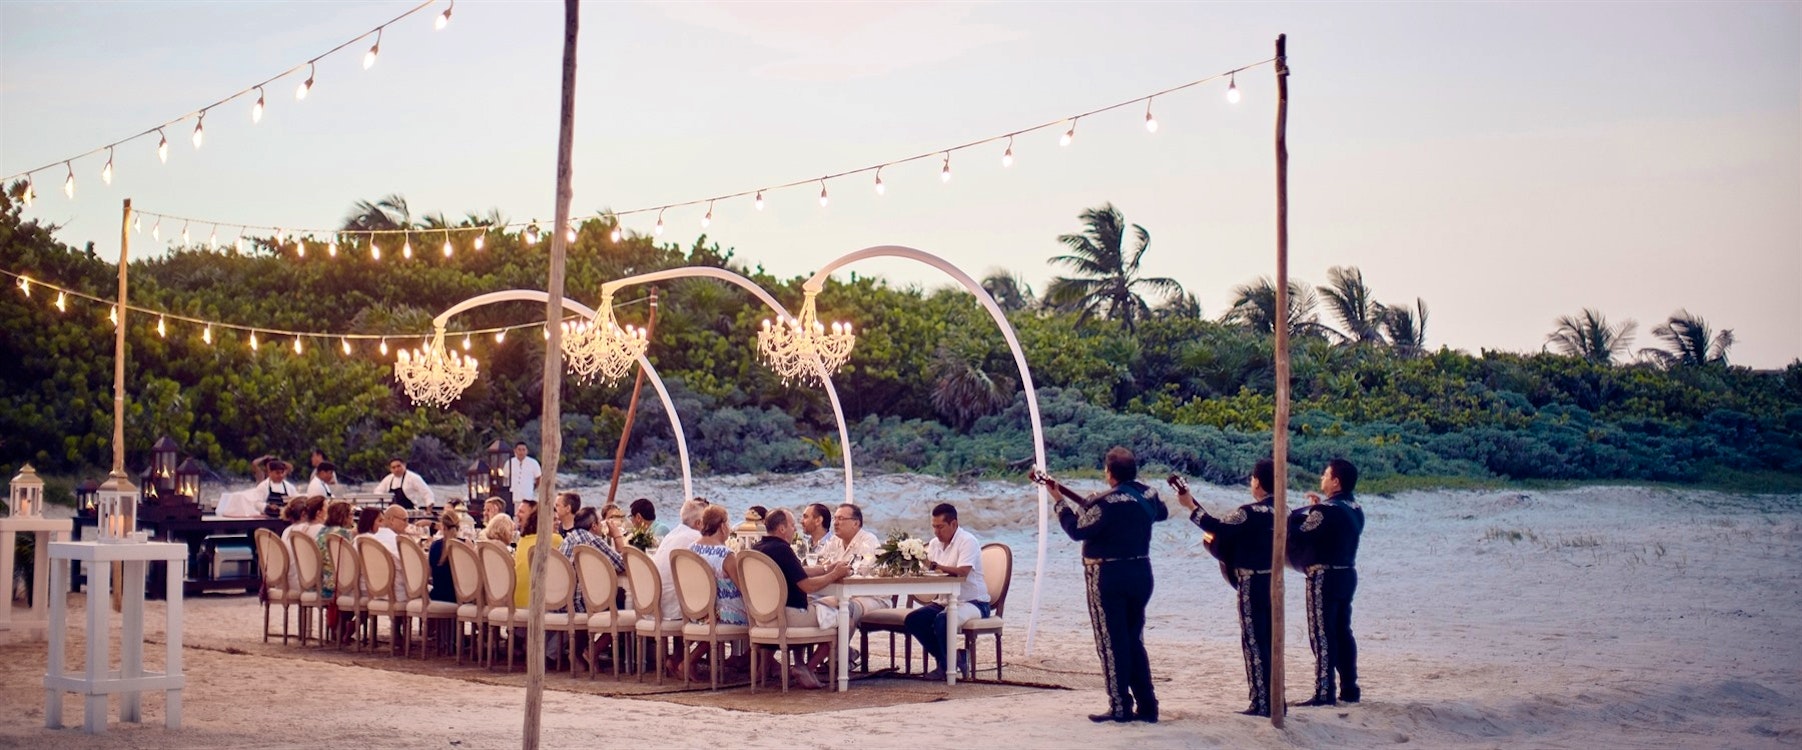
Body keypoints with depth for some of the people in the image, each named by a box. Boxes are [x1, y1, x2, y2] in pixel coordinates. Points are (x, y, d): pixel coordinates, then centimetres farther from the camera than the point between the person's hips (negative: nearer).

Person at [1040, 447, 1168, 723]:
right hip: (1140, 572, 7)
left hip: (1109, 576, -7)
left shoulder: (1107, 502, -19)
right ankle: (1147, 706, 12)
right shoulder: (1147, 494, 4)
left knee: (1111, 642, 0)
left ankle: (1121, 707, 1)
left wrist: (1060, 502, -4)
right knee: (1134, 641, 14)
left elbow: (1077, 530, -17)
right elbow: (1161, 512, 24)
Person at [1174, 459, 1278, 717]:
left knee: (1253, 641, -4)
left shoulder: (1250, 512, -18)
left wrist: (1190, 505, -11)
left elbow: (1218, 527, -19)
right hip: (1273, 579, 8)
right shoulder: (1280, 511, 7)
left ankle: (1261, 703, -4)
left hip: (1253, 582, -8)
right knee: (1270, 640, 13)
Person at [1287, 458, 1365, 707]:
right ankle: (1349, 689, 18)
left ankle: (1324, 693, -5)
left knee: (1322, 635, -5)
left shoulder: (1327, 511, -19)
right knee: (1342, 632, 15)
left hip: (1325, 576, -9)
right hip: (1347, 574, 9)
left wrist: (1306, 510, 2)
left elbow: (1295, 533, -15)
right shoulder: (1355, 508, 8)